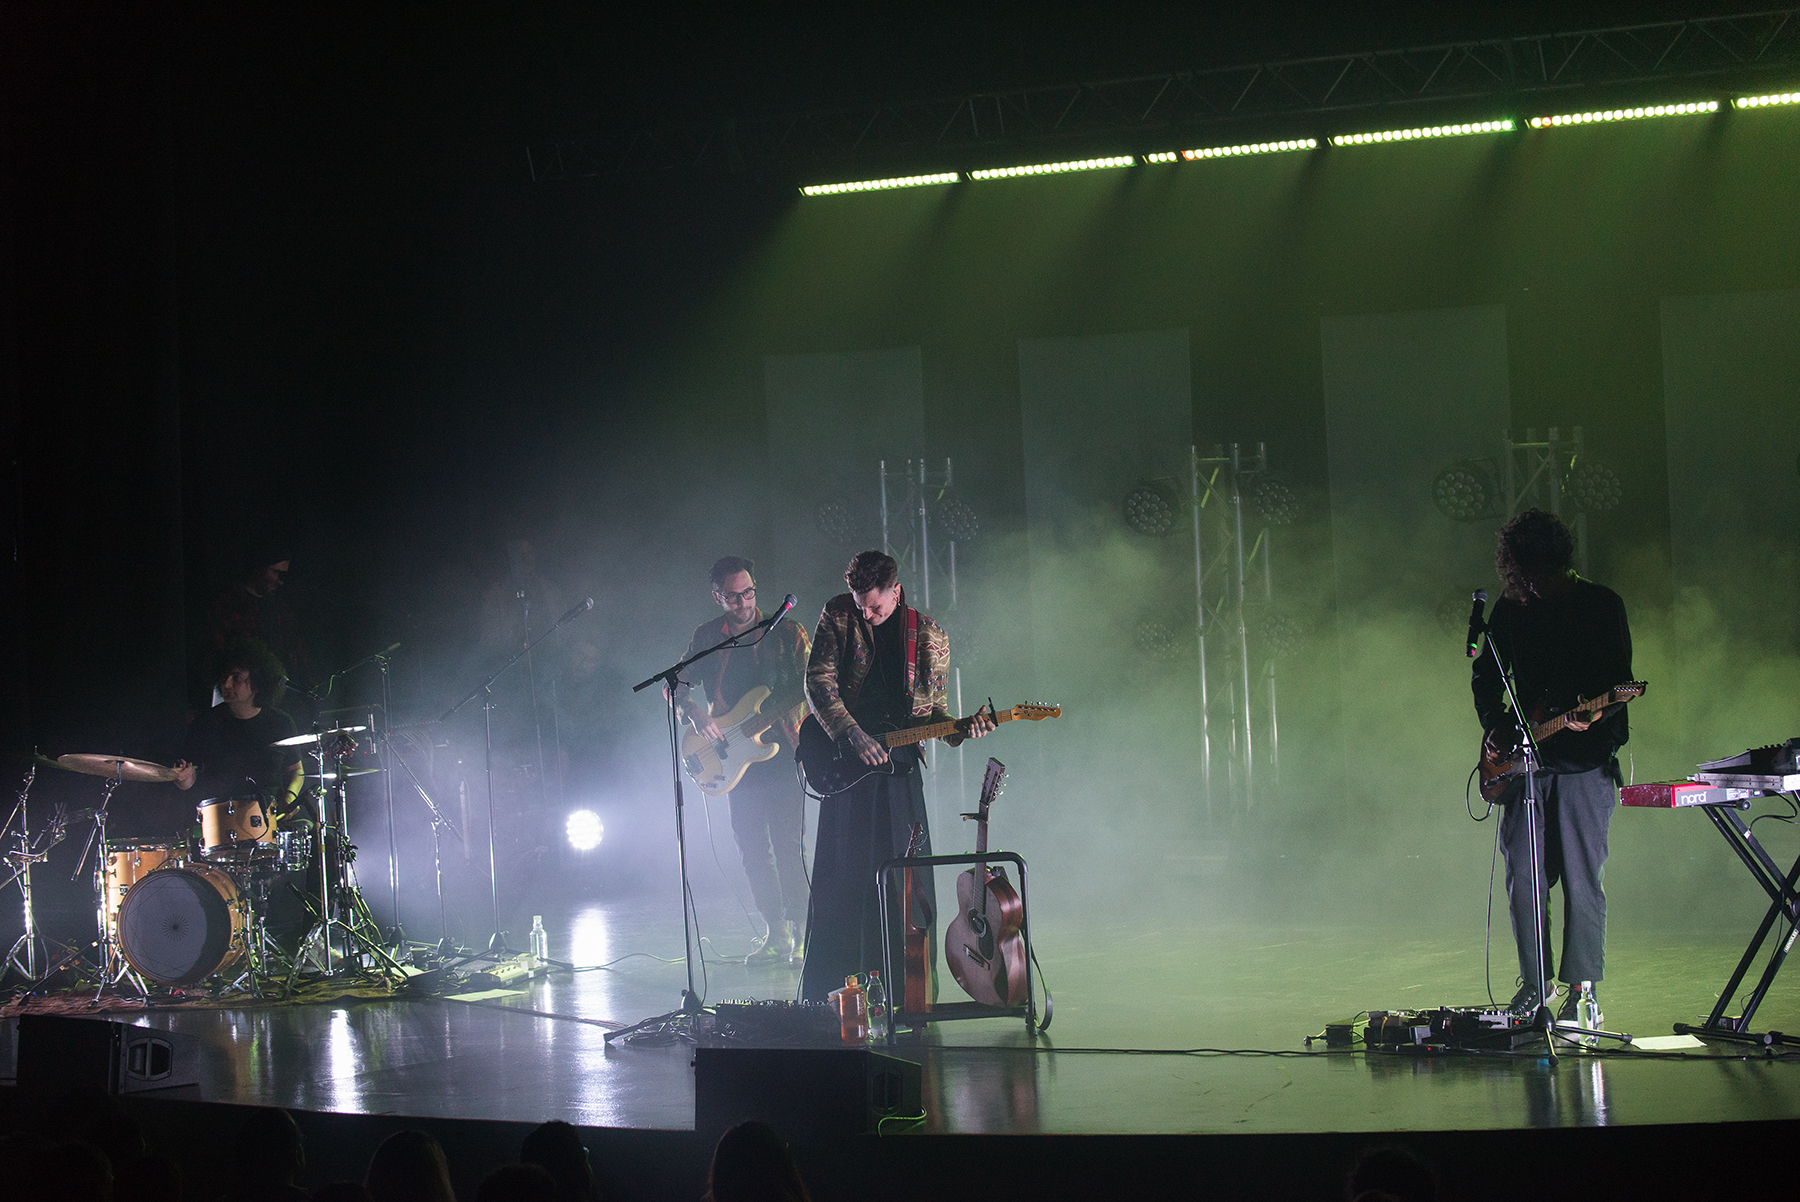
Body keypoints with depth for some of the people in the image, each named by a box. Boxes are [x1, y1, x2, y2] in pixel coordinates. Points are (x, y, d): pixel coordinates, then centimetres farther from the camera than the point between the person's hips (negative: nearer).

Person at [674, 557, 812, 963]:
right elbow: (677, 686, 13)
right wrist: (695, 714, -7)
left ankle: (801, 934, -6)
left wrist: (767, 713, -19)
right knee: (751, 848, 5)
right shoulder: (706, 637, 9)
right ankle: (776, 933, 15)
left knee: (787, 843, -11)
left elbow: (808, 684, -4)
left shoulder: (787, 633, 2)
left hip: (783, 749, -4)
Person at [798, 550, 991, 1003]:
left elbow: (934, 710, 11)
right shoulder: (838, 617, 1)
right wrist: (853, 735, -15)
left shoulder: (930, 637, 6)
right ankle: (827, 994, 7)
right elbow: (818, 683, -5)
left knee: (909, 878, -1)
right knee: (838, 876, -1)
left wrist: (959, 729, -10)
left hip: (898, 764, 1)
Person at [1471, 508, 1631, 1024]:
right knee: (1523, 876, 1)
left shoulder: (1602, 605, -1)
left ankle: (1583, 987, 5)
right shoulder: (1510, 609, 10)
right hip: (1524, 759, 4)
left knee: (1581, 879, -4)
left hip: (1586, 762, -4)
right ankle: (1536, 983, 14)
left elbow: (1621, 682, -5)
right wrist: (1493, 724, 2)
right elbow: (1485, 677, 18)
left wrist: (1595, 715, -23)